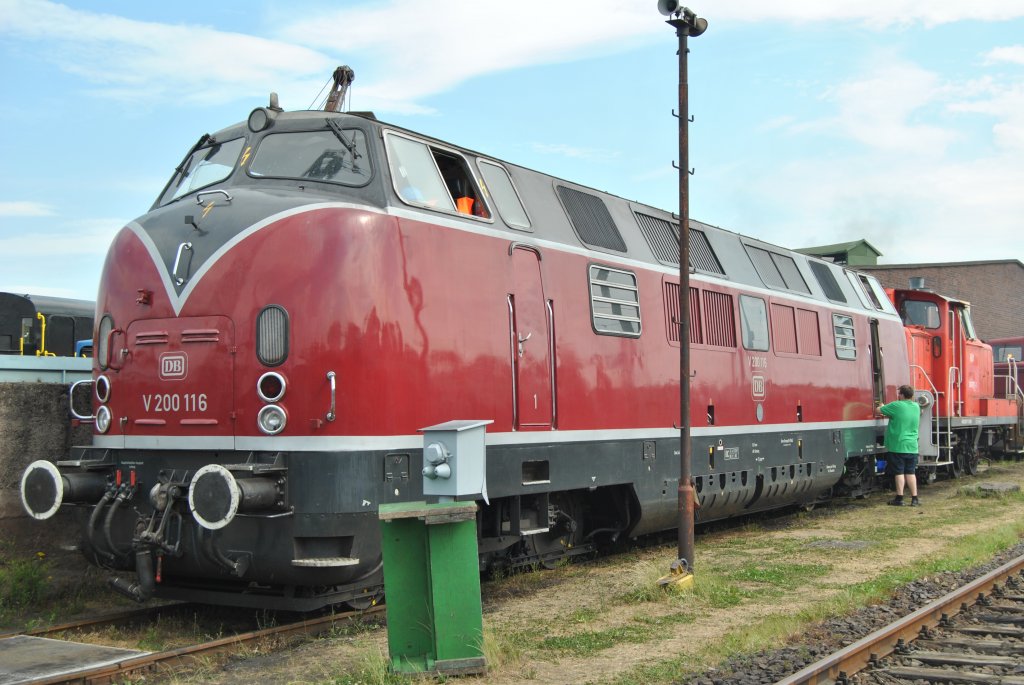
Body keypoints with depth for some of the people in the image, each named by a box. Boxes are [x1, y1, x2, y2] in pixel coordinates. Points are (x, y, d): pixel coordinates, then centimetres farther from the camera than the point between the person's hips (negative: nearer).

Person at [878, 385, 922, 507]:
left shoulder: (896, 406, -13)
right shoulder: (916, 407, 7)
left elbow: (879, 410, -2)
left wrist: (882, 406, 20)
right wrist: (888, 409, 22)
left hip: (898, 446, -5)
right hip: (912, 446, 5)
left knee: (899, 472, 0)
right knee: (911, 472, 10)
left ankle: (899, 498, 4)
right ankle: (914, 499, 9)